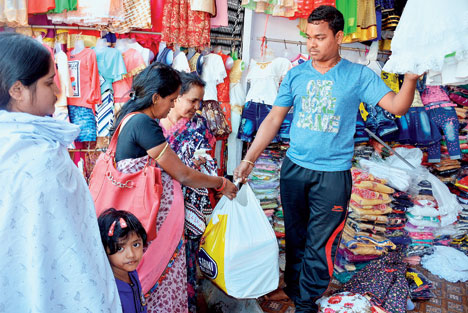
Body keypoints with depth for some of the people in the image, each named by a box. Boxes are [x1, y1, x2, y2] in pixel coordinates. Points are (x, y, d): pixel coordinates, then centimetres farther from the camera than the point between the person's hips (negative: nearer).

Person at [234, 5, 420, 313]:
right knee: (294, 236, 17)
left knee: (320, 244, 6)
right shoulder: (296, 75, 3)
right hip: (294, 168, 3)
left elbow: (397, 106, -9)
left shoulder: (358, 76, -3)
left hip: (333, 174, -2)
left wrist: (412, 77, -29)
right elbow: (274, 119, 2)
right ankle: (292, 287, 39)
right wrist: (248, 160, -3)